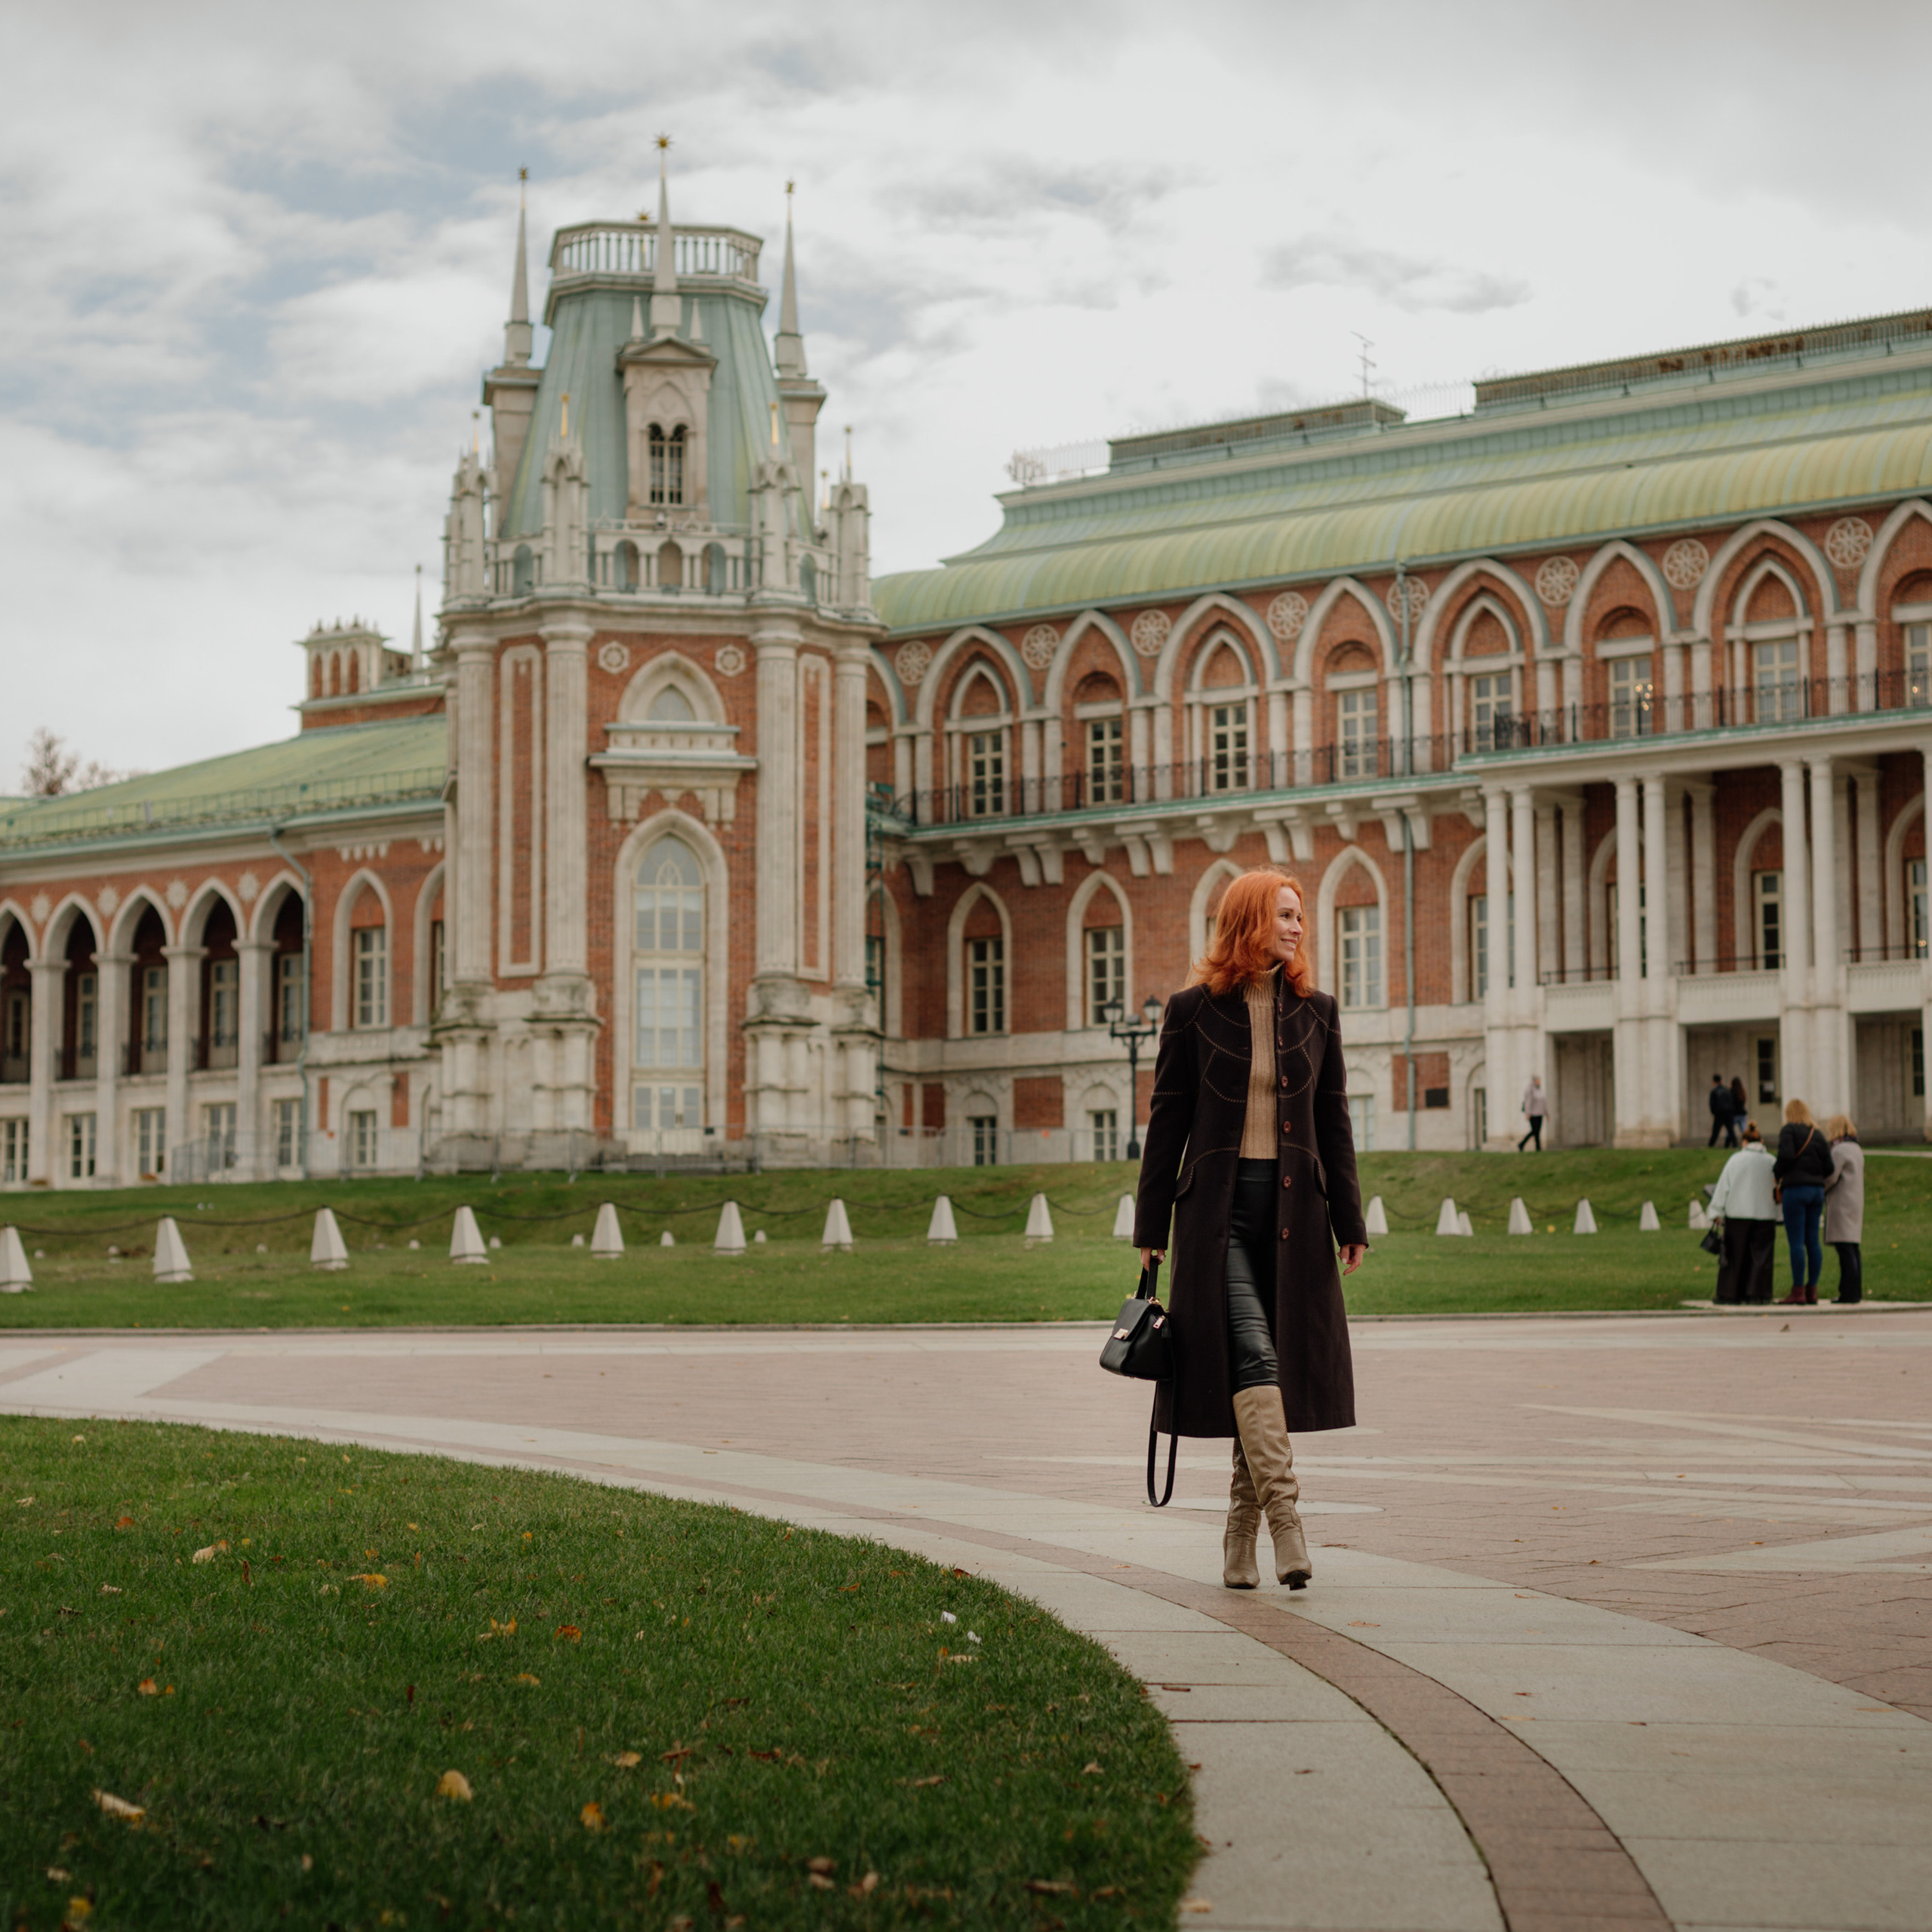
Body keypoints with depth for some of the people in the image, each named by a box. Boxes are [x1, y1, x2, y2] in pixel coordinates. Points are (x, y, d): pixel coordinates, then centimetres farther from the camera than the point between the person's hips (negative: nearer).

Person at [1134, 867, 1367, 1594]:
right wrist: (1151, 1230, 2)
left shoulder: (1315, 1012, 9)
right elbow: (1167, 1123, 4)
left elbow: (1334, 1124, 12)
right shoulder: (1193, 1011, 1)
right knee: (1251, 1352, -18)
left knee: (1281, 1365, 3)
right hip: (1218, 1207, -3)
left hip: (1293, 1210, 3)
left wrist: (1349, 1221, 6)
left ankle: (1241, 1537, 12)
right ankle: (1285, 1516, -24)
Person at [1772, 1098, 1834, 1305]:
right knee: (1812, 1241, 9)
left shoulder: (1789, 1131, -3)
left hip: (1796, 1189, -6)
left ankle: (1798, 1292, -9)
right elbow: (1828, 1168, 8)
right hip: (1817, 1190, 6)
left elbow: (1786, 1156, -17)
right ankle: (1812, 1290, 10)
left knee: (1796, 1242, -7)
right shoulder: (1818, 1135, 13)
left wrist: (1777, 1173, 1)